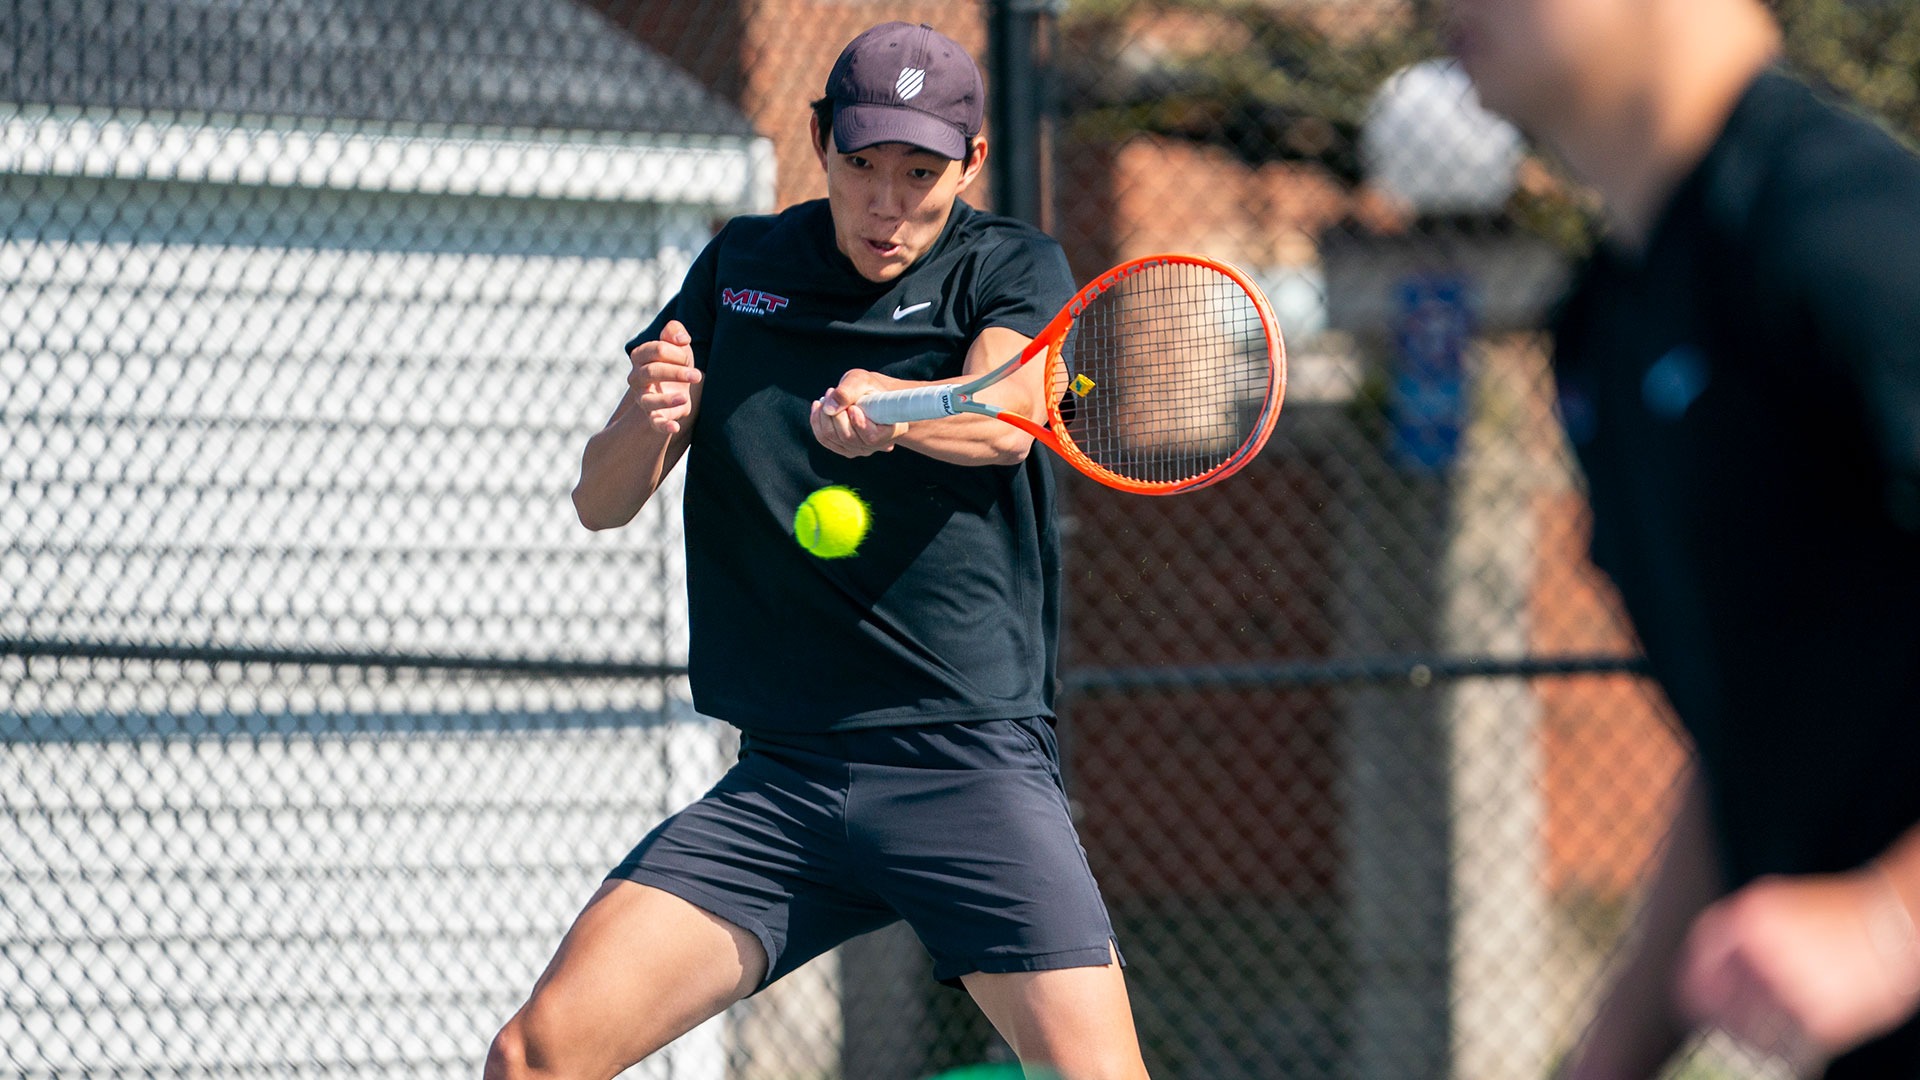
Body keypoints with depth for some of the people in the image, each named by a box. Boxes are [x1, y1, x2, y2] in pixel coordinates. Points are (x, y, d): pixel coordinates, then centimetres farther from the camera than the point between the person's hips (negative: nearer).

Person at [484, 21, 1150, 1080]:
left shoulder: (1010, 268, 3)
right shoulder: (741, 267, 11)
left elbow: (1004, 418, -19)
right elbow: (600, 499, 8)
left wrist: (888, 406, -42)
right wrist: (645, 419, -16)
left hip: (971, 761, -3)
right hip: (780, 782, 3)